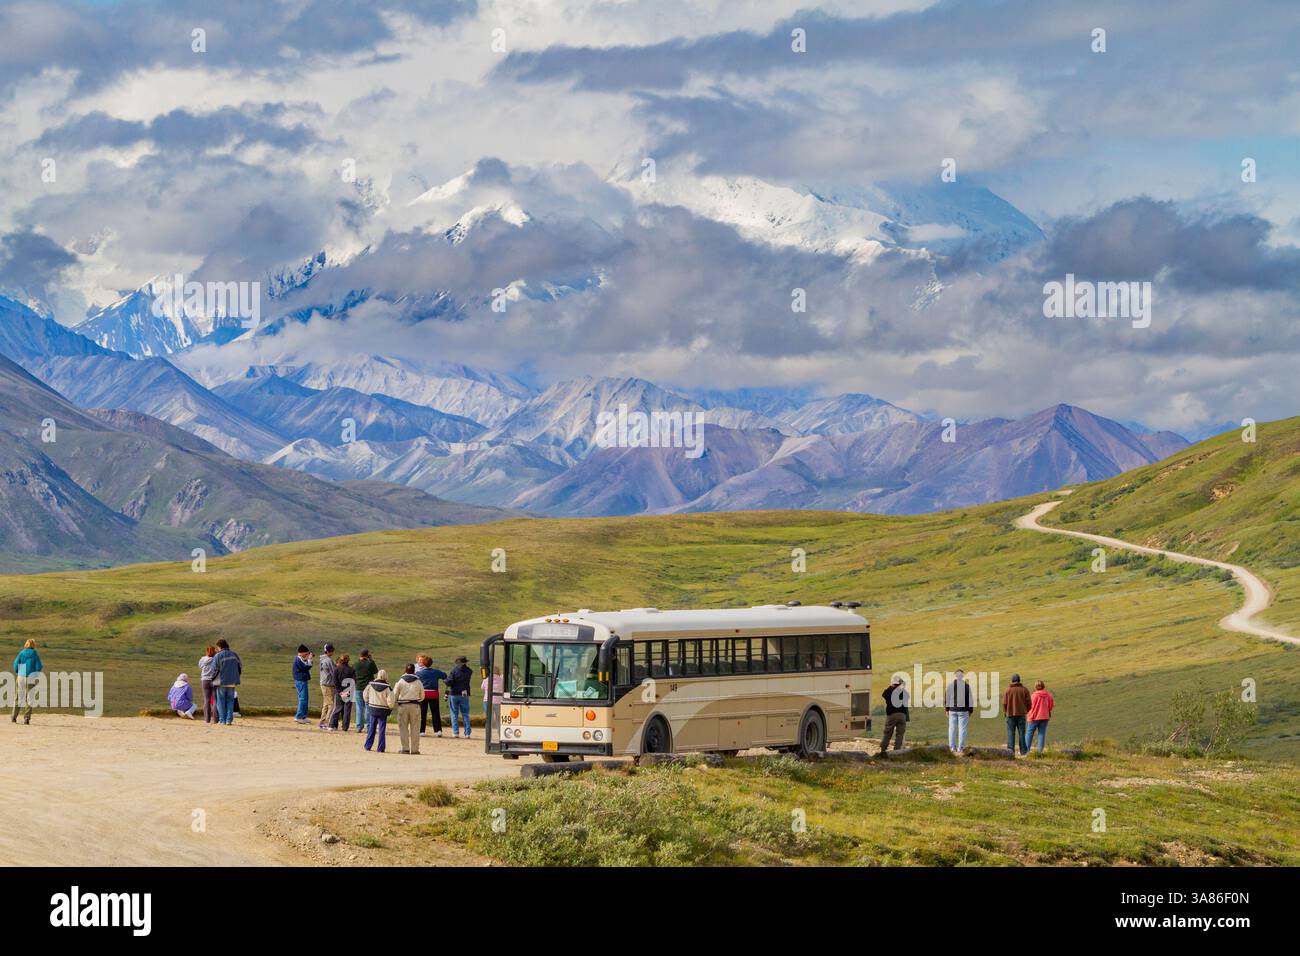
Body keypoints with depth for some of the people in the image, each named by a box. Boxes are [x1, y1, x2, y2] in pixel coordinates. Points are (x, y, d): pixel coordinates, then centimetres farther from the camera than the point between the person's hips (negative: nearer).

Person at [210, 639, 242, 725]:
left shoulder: (218, 656, -10)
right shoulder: (234, 655, 5)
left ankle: (222, 720, 3)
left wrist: (213, 678, 6)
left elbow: (214, 669, -12)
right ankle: (229, 720, 3)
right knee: (230, 701, 9)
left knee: (221, 701, 5)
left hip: (221, 682, -4)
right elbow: (240, 666, 10)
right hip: (232, 682, 4)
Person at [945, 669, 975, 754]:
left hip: (952, 710, 2)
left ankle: (952, 747, 6)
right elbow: (970, 699, -3)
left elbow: (946, 698, 5)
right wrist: (970, 711, 5)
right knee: (962, 729, 1)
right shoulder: (966, 686, -5)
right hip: (963, 710, -2)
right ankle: (960, 748, -2)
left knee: (952, 728, 8)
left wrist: (947, 709, 14)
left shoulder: (950, 686, 2)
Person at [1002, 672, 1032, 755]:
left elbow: (1004, 703, -3)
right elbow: (1028, 702, 0)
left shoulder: (1007, 690, -3)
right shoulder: (1024, 689, 0)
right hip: (1021, 714, 1)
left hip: (1011, 714, -1)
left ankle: (1010, 749, -8)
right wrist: (1027, 711, 17)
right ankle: (1023, 750, 6)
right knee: (1021, 733, 6)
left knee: (1011, 732, 1)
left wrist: (1005, 711, 15)